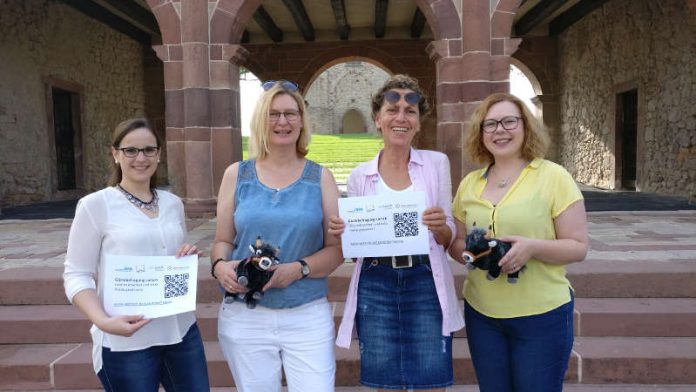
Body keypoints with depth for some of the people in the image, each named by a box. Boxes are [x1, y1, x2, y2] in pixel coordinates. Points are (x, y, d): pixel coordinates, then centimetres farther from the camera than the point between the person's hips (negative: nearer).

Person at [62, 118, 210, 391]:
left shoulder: (173, 203, 8)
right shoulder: (95, 205, -6)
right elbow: (77, 275, -7)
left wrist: (189, 259, -4)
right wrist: (103, 321, -22)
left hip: (182, 331, 5)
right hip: (126, 341, -4)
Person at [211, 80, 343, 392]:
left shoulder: (320, 178, 2)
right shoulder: (237, 175, 4)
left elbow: (337, 248, 0)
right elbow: (222, 240, 9)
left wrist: (299, 269, -16)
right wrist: (220, 266, -12)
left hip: (309, 316, -1)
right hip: (244, 317, 1)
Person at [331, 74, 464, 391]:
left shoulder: (437, 163, 2)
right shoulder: (360, 176, 4)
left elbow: (448, 239, 4)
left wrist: (439, 227, -19)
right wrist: (342, 233, -12)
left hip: (425, 285, -1)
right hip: (376, 287, 1)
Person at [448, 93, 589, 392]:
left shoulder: (554, 177, -7)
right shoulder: (469, 183, 5)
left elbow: (578, 247, -7)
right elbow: (456, 243, 12)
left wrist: (532, 247, -25)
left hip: (542, 314, -4)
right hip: (481, 313, 4)